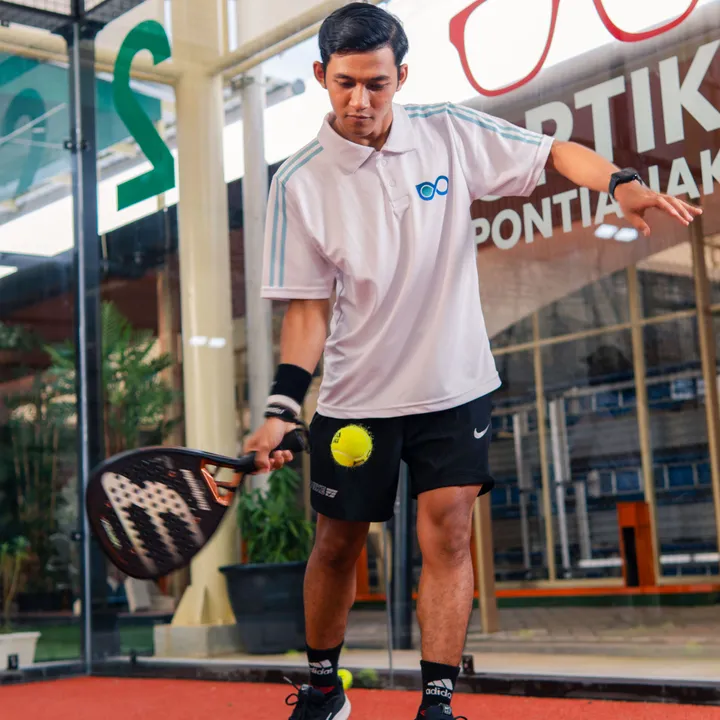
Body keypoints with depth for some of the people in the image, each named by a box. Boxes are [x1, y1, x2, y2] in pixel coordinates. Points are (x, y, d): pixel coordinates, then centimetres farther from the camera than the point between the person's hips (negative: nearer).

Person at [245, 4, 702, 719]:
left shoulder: (450, 133, -5)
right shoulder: (299, 183, -8)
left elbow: (553, 151, 4)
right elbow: (308, 308, -7)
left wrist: (622, 182, -15)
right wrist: (281, 408, -17)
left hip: (455, 386, 0)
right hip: (355, 398, 0)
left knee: (447, 533, -8)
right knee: (337, 544, 10)